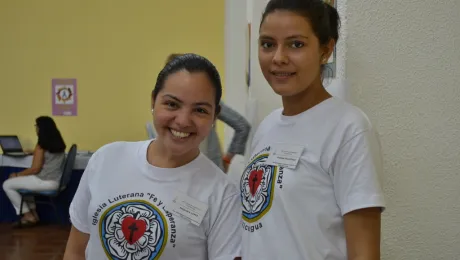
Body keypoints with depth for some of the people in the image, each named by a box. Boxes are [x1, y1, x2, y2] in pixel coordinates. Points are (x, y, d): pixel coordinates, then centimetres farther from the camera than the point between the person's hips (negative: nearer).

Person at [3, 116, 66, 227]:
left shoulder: (42, 145, -15)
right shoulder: (58, 143, 8)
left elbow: (35, 169, -17)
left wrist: (17, 175, -4)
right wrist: (35, 152, 43)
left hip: (45, 182, -9)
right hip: (56, 181, 9)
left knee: (7, 185, 4)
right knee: (25, 180, 31)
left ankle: (28, 216, 9)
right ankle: (33, 213, 23)